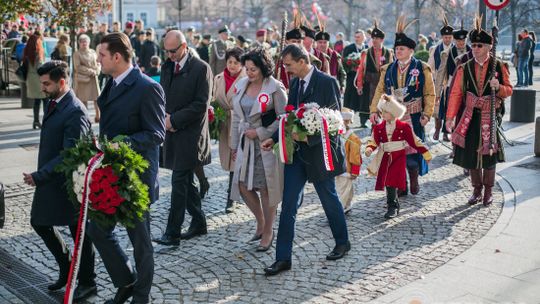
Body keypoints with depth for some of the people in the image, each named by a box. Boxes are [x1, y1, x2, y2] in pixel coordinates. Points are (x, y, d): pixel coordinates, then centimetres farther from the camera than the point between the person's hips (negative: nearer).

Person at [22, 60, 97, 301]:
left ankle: (87, 283, 23)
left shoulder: (75, 112, -22)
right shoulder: (54, 103, 7)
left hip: (67, 182, -10)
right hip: (49, 180, 10)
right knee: (39, 222, 19)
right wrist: (40, 175, 12)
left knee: (79, 232, 6)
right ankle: (67, 269, 35)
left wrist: (39, 176, -23)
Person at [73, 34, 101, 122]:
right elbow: (77, 67, -11)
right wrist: (90, 71, -14)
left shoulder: (93, 52, 11)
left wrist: (96, 71, -6)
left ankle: (98, 116, 14)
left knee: (97, 98, 3)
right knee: (83, 99, -3)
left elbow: (98, 63, 14)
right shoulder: (77, 54, -3)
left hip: (93, 78, 4)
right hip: (82, 79, -4)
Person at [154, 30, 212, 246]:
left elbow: (201, 104, -14)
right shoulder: (167, 67, 11)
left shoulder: (201, 68, -10)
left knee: (179, 182, -8)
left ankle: (173, 232, -4)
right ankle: (199, 223, 27)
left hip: (190, 133, -7)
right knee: (186, 181, 13)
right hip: (173, 132, 7)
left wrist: (175, 119, -14)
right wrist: (165, 117, -2)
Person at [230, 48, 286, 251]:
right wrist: (234, 145, 13)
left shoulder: (275, 88, -10)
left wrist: (260, 133, -14)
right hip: (246, 143, 6)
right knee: (243, 186, 4)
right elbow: (236, 118, 13)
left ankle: (268, 232, 18)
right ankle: (261, 222, 28)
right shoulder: (241, 86, 7)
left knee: (266, 188, 1)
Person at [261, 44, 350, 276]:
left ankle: (342, 242, 36)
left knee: (329, 199, 12)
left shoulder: (327, 82, -13)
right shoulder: (294, 83, 8)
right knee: (288, 206, 2)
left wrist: (307, 135, -22)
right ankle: (283, 258, 7)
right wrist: (274, 139, 2)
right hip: (297, 151, 6)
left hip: (319, 151, -6)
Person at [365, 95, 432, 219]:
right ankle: (394, 205, 25)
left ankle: (392, 207, -1)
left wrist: (426, 153, 6)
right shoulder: (379, 128, 4)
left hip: (398, 158, -3)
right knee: (387, 183, 7)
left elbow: (414, 141, 2)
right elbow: (374, 141, -1)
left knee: (392, 183, -11)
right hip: (385, 158, 4)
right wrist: (369, 149, -23)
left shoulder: (404, 127, -3)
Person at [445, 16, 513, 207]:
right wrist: (450, 117, -8)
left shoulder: (499, 66, -2)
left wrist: (498, 87, -21)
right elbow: (456, 93, -2)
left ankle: (488, 191, 20)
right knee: (471, 153, 5)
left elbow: (509, 91, 2)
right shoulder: (465, 68, 1)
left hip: (491, 117, -1)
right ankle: (477, 190, 22)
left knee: (489, 153, 4)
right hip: (470, 117, 2)